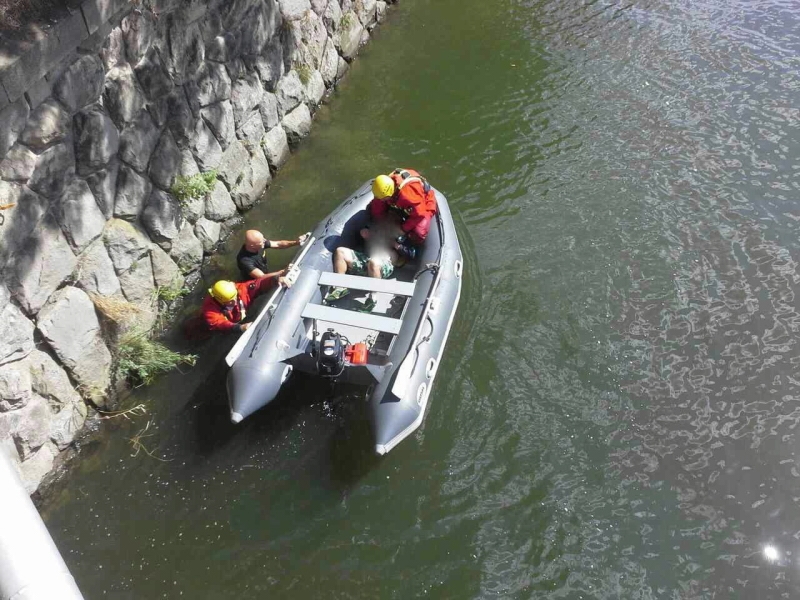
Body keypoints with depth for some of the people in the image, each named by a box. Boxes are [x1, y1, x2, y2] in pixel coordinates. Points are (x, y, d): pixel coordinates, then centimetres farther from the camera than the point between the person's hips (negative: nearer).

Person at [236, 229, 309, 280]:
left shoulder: (260, 243, -19)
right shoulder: (244, 260, -38)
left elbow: (278, 244, -6)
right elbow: (262, 277, -40)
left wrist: (296, 242, -21)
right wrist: (283, 272, -50)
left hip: (266, 275, 7)